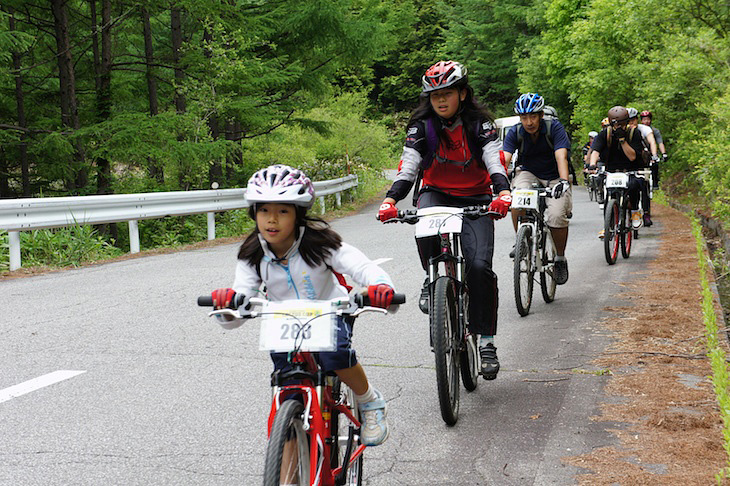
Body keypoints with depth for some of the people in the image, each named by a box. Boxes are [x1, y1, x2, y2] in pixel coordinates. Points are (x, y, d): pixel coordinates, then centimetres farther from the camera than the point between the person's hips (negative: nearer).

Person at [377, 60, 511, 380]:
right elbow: (408, 166, -19)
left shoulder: (480, 124, -10)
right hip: (436, 194, 1)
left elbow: (495, 161, -24)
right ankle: (433, 281, -9)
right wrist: (390, 200, -38)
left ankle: (486, 341, -6)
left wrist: (503, 192, -45)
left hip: (474, 199, -1)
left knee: (479, 265, -19)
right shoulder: (422, 126, -7)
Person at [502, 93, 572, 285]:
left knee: (557, 216, -25)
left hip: (554, 178, -1)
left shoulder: (554, 128, -18)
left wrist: (563, 181, -47)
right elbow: (504, 159, -24)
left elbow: (561, 156, -30)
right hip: (528, 173, 1)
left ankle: (560, 258, 0)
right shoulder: (515, 132, -12)